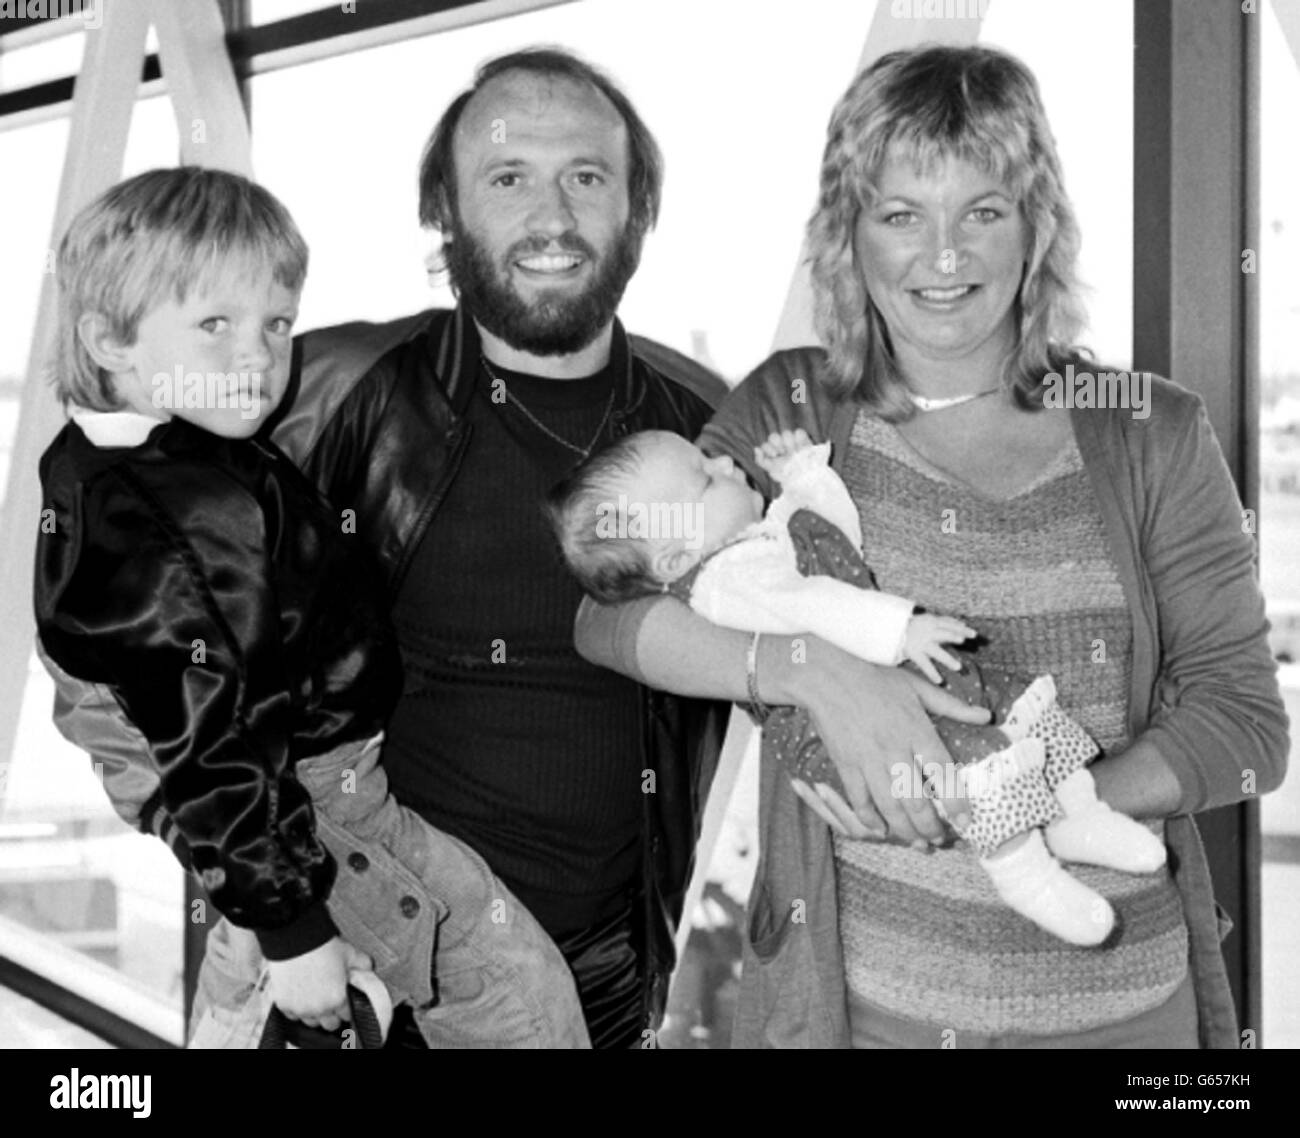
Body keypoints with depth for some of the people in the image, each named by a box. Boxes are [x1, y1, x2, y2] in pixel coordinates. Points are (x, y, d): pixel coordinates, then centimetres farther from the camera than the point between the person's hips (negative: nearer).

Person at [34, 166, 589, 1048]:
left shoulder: (92, 464, 1)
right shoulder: (190, 525, -30)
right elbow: (213, 749, -29)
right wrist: (290, 925, -23)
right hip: (311, 802, -10)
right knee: (519, 984, -1)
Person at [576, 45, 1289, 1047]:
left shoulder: (1151, 435, -1)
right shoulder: (789, 411, -1)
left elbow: (1243, 719, -2)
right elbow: (608, 606, -10)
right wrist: (813, 670, -26)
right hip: (854, 991, 0)